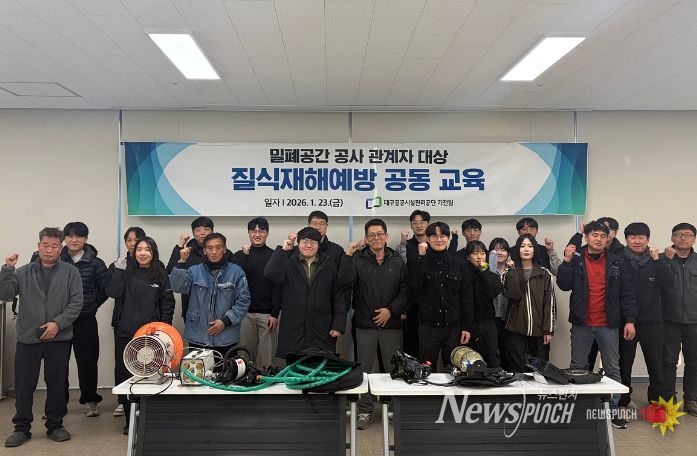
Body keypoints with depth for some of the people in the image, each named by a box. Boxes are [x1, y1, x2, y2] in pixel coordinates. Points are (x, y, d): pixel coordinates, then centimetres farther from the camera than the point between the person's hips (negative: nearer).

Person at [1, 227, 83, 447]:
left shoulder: (70, 272, 1)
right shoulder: (23, 272, 7)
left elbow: (76, 302, -4)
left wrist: (58, 323, -15)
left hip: (59, 338, -1)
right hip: (28, 338, 1)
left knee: (57, 384, 8)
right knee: (24, 385, 6)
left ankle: (55, 425, 23)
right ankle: (22, 428, 21)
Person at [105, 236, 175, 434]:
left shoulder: (161, 275, 3)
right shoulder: (126, 273, 7)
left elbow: (168, 303, 3)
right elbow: (113, 292, -6)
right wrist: (118, 270, -13)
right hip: (125, 332, 2)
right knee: (124, 374, 5)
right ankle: (129, 419, 17)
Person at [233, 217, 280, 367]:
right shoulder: (239, 255, 8)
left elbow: (278, 286, -1)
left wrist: (275, 314, -6)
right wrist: (245, 255, -8)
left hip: (267, 314, -1)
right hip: (245, 313, 2)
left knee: (266, 355, 1)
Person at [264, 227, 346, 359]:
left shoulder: (329, 266, 8)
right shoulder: (288, 264, 5)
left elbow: (339, 296, 8)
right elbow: (270, 274, -15)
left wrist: (338, 325, 1)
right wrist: (283, 249, -12)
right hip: (292, 332, -1)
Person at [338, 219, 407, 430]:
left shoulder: (397, 260, 5)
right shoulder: (358, 259, 1)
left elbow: (405, 290, 2)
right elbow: (345, 281, -14)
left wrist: (391, 309, -8)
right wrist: (348, 255, -17)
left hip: (391, 323, 1)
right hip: (365, 323, -1)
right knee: (364, 369, 7)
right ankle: (365, 411, 19)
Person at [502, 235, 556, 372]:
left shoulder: (544, 274, 7)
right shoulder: (510, 273, 6)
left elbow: (550, 303, 3)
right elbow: (513, 295, -11)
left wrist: (549, 330, -3)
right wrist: (512, 271, -12)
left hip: (538, 331, 1)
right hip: (515, 330, -1)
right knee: (518, 370, -3)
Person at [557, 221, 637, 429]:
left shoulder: (616, 262, 1)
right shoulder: (575, 260, -1)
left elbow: (627, 293, 1)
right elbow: (564, 285, -10)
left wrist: (630, 320, -5)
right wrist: (567, 261, -20)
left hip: (609, 325, 1)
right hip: (581, 324, 0)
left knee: (613, 369, 8)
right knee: (578, 368, 9)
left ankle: (612, 410, 19)